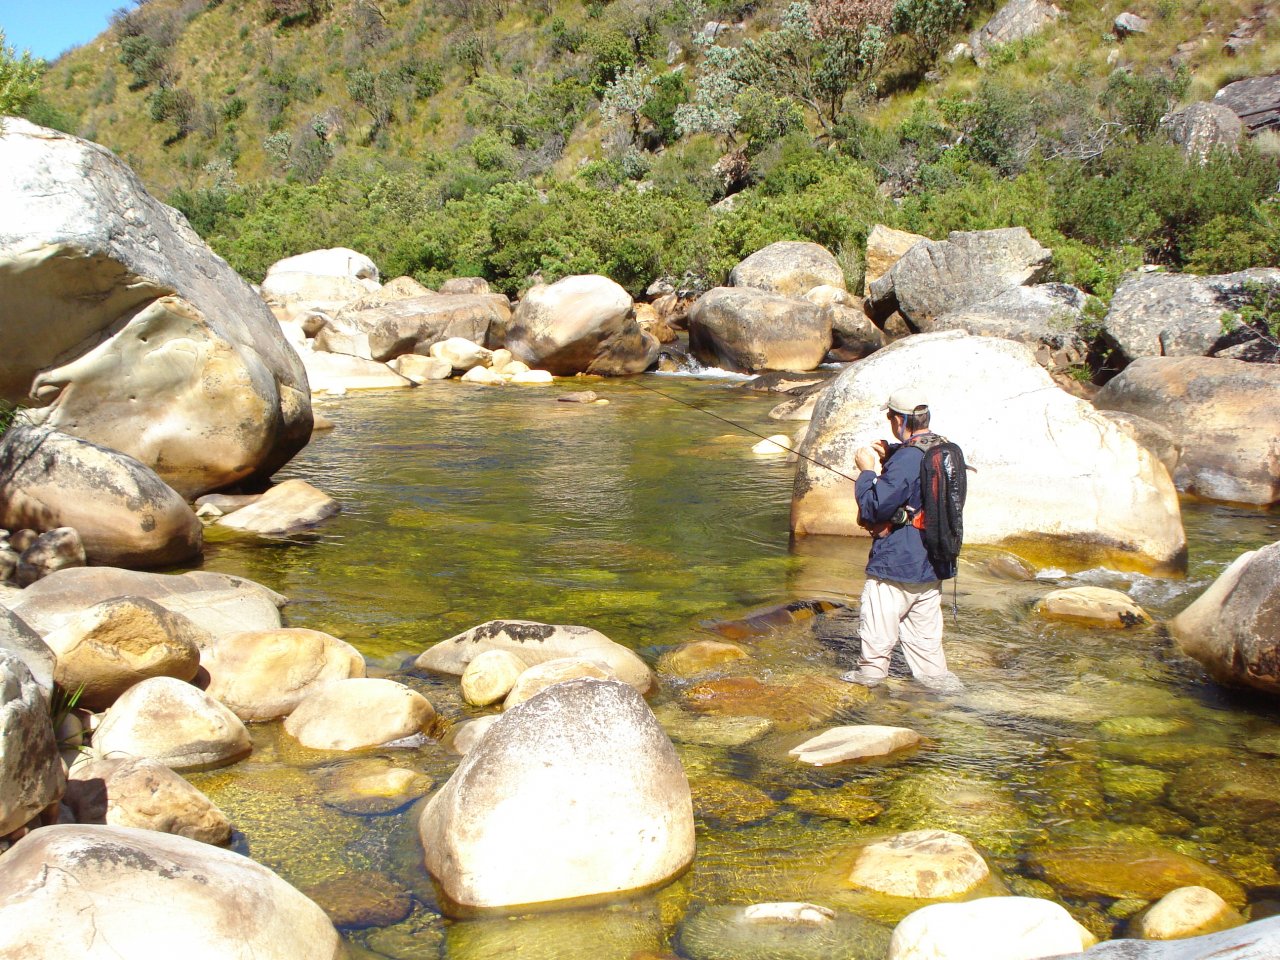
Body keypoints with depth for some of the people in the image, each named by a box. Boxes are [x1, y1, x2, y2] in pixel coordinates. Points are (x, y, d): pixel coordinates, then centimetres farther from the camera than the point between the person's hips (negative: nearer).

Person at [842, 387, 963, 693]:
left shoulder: (906, 460, -24)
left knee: (877, 620, 8)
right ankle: (935, 676, 17)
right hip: (932, 562, 8)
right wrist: (889, 460, 9)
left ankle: (871, 670, 20)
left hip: (897, 562, -8)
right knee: (924, 625, 16)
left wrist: (867, 471, -9)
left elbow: (875, 507, -22)